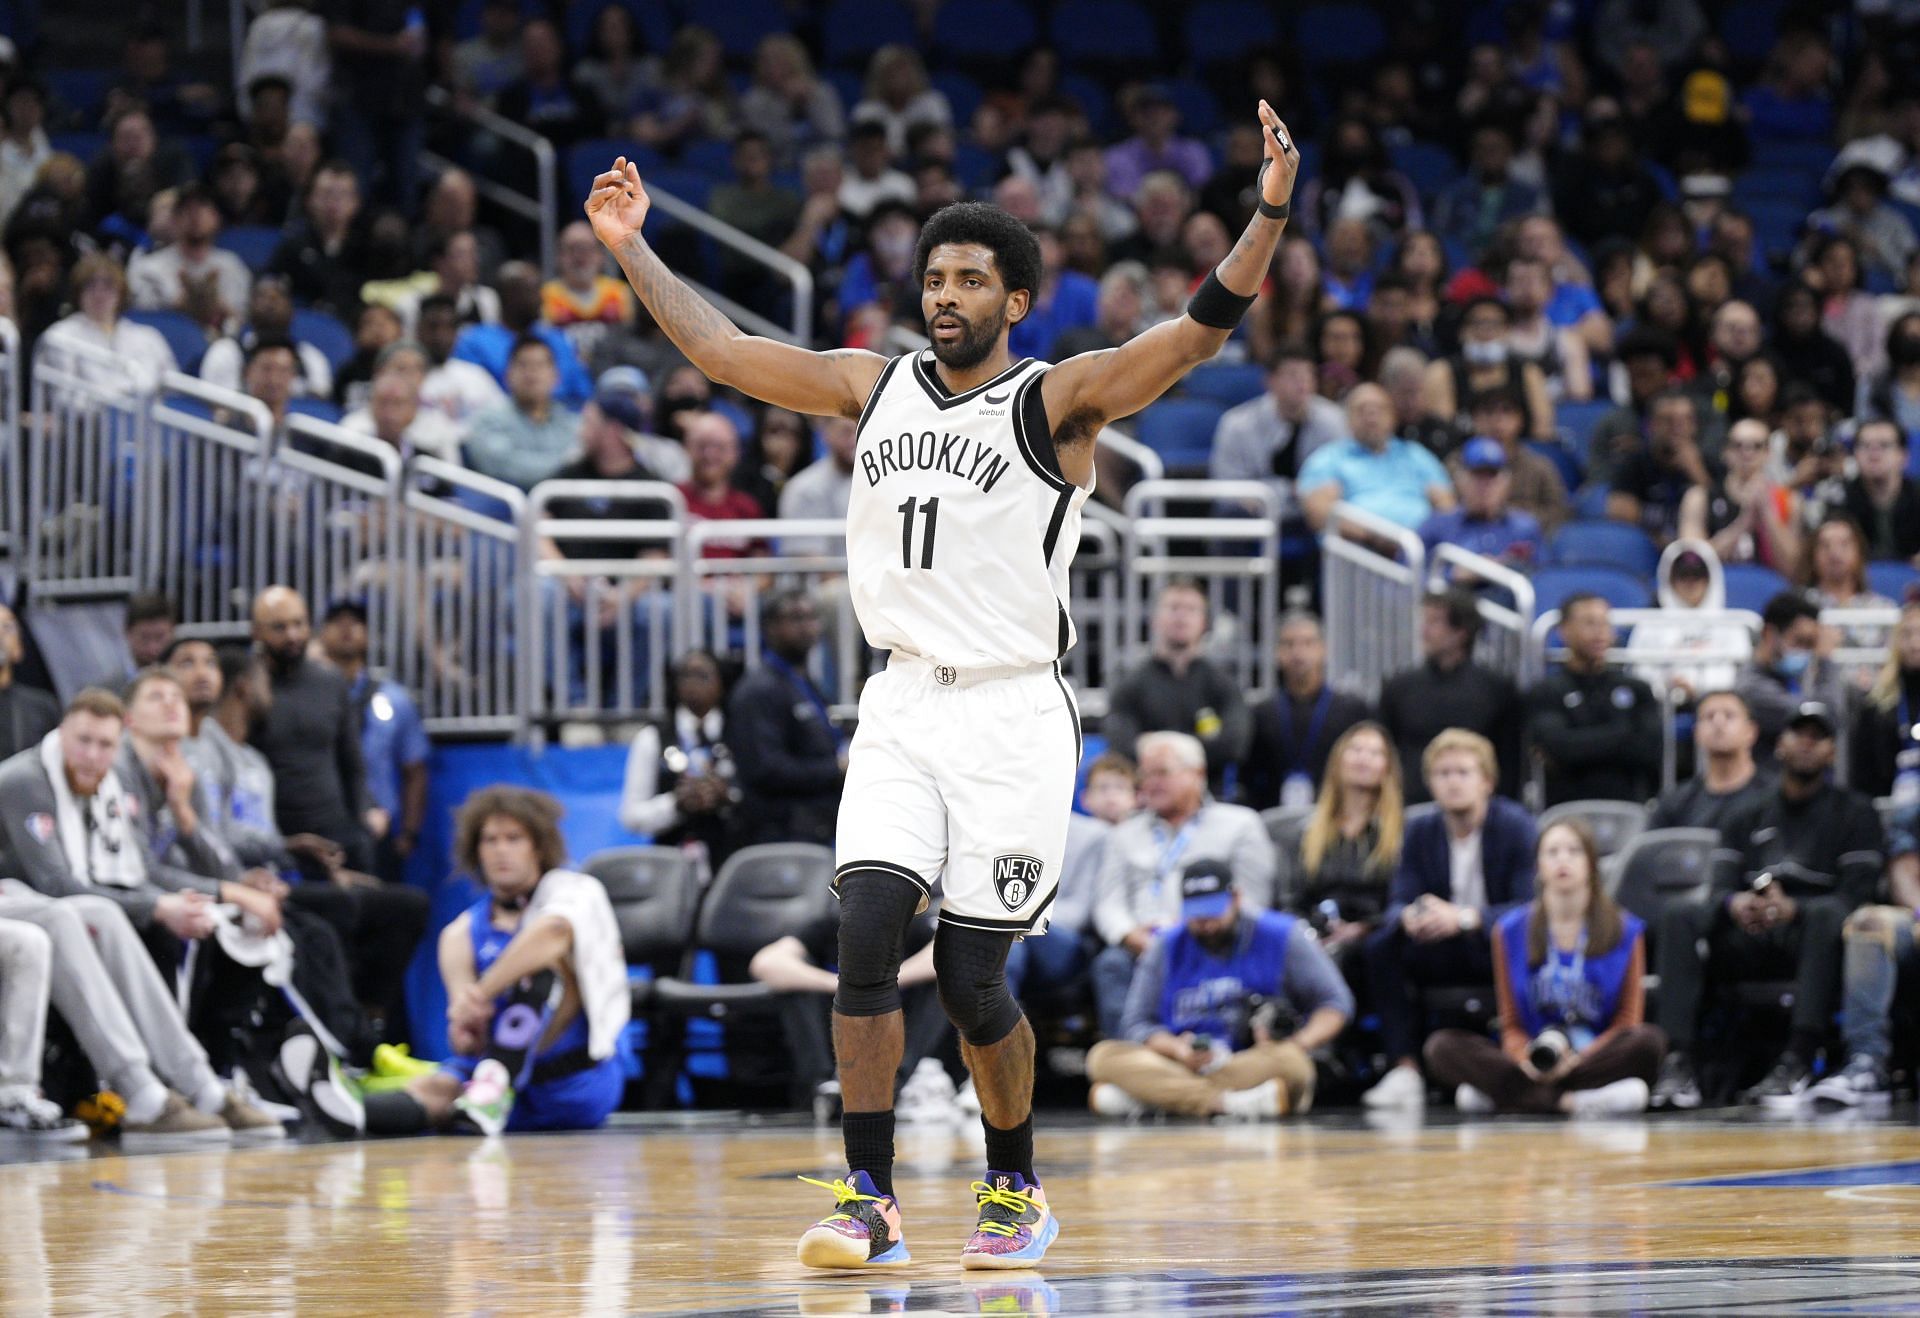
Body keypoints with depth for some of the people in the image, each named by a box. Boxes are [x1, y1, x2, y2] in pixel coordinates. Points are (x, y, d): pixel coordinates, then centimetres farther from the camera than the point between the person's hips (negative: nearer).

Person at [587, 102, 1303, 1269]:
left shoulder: (1060, 400, -4)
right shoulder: (874, 387, 10)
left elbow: (1200, 332, -17)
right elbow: (719, 349, 17)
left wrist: (1269, 215, -30)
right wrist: (633, 247, 16)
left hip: (1015, 714, -4)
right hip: (903, 704, 4)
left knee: (972, 978, -3)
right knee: (868, 931, -13)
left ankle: (1017, 1190, 21)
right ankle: (869, 1202, -9)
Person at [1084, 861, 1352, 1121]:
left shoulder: (1282, 938, 3)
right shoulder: (1167, 948, 10)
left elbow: (1335, 1002, 3)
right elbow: (1138, 1023, 7)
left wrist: (1300, 1043, -17)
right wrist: (1177, 1049, -15)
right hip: (1184, 1067, 2)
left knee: (1289, 1061, -38)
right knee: (1104, 1055, -23)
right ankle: (1230, 1102, -40)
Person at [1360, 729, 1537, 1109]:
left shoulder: (1515, 825, -9)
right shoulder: (1420, 832, 7)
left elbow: (1530, 906, -19)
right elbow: (1398, 902, -1)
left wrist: (1465, 918, -35)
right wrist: (1408, 917, -28)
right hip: (1443, 954, 4)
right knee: (1379, 946, -22)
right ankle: (1404, 1070, -29)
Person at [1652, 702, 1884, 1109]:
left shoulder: (1854, 813, 10)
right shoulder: (1744, 820, 21)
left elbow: (1855, 895, -5)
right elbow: (1721, 889, 7)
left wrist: (1792, 908, -25)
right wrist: (1735, 904, -20)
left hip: (1809, 939, -3)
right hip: (1749, 944, 3)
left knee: (1828, 913, -37)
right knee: (1678, 914, -22)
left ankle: (1798, 1062, -49)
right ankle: (1678, 1063, -36)